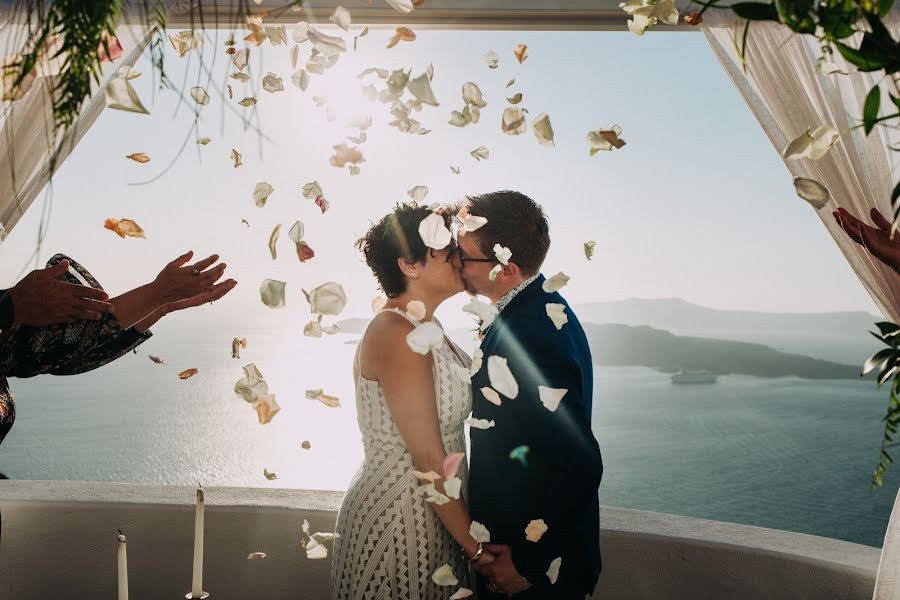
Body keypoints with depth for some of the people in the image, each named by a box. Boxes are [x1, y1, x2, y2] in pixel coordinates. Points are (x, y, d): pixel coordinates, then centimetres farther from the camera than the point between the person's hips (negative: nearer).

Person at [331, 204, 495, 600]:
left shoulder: (427, 327, 6)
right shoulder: (396, 334, -22)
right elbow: (429, 459, -22)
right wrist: (477, 547, -15)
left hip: (433, 516, 9)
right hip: (397, 519, -9)